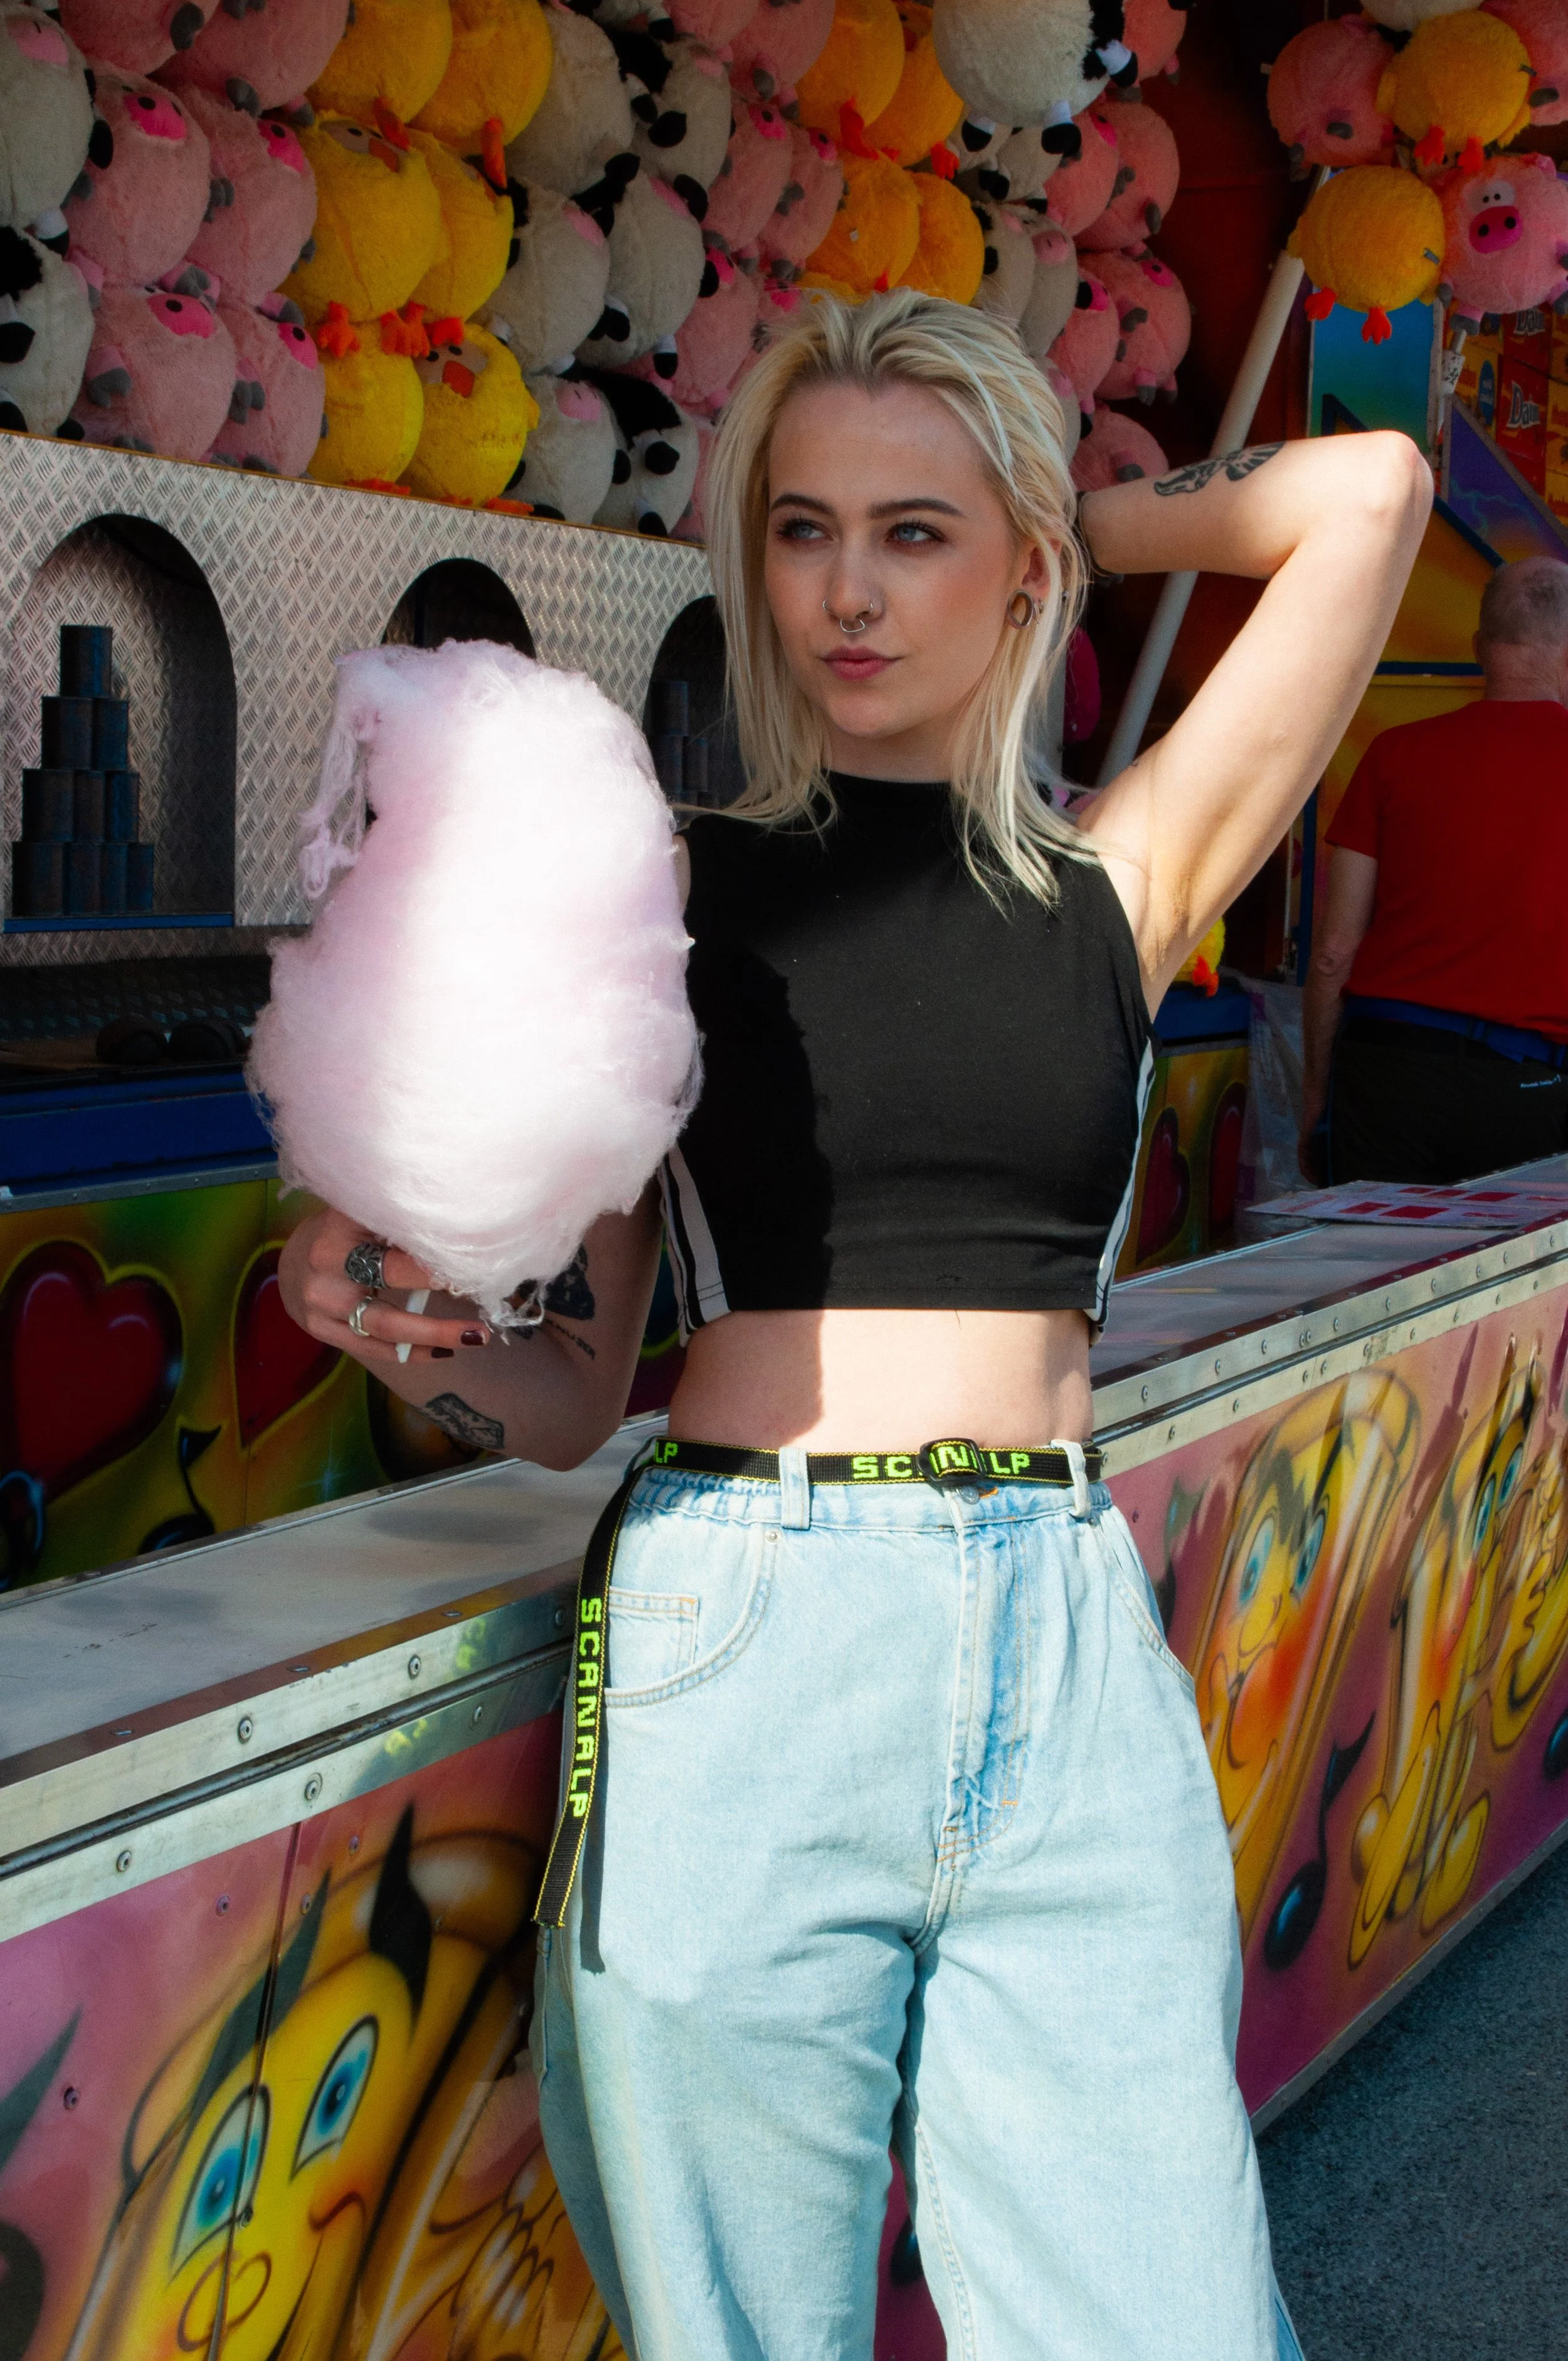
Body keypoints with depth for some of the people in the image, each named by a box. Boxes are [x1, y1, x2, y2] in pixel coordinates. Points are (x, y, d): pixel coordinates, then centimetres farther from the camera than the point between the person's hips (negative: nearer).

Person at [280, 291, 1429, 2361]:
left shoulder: (1114, 890, 10)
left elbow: (1366, 495, 4)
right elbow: (575, 1390, 9)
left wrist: (1071, 527, 15)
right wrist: (402, 1326, -10)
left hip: (1072, 1667, 1)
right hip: (739, 1650, -1)